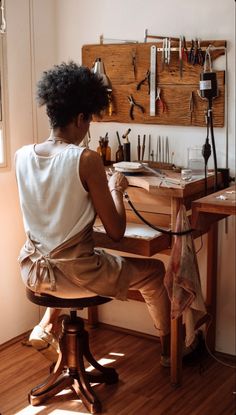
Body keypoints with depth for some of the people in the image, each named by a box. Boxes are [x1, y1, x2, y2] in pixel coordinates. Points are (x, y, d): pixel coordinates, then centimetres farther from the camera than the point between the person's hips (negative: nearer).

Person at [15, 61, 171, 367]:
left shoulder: (21, 156, -3)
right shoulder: (86, 160, -20)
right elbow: (116, 232, -13)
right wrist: (117, 190, 3)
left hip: (33, 271, 6)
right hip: (76, 275, -6)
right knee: (154, 270, 21)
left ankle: (45, 327, 36)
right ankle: (169, 350, 35)